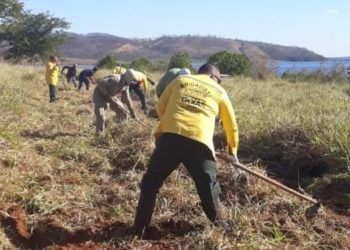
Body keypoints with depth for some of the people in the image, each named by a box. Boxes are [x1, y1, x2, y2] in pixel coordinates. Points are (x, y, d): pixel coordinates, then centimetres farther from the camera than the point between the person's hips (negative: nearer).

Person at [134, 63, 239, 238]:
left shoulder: (180, 80, 21)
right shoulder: (219, 92, 20)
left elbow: (160, 107, 21)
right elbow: (231, 126, 27)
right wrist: (233, 150, 43)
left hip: (169, 136, 1)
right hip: (199, 143, -1)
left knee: (150, 184, 16)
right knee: (209, 189, 17)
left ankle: (140, 230, 20)